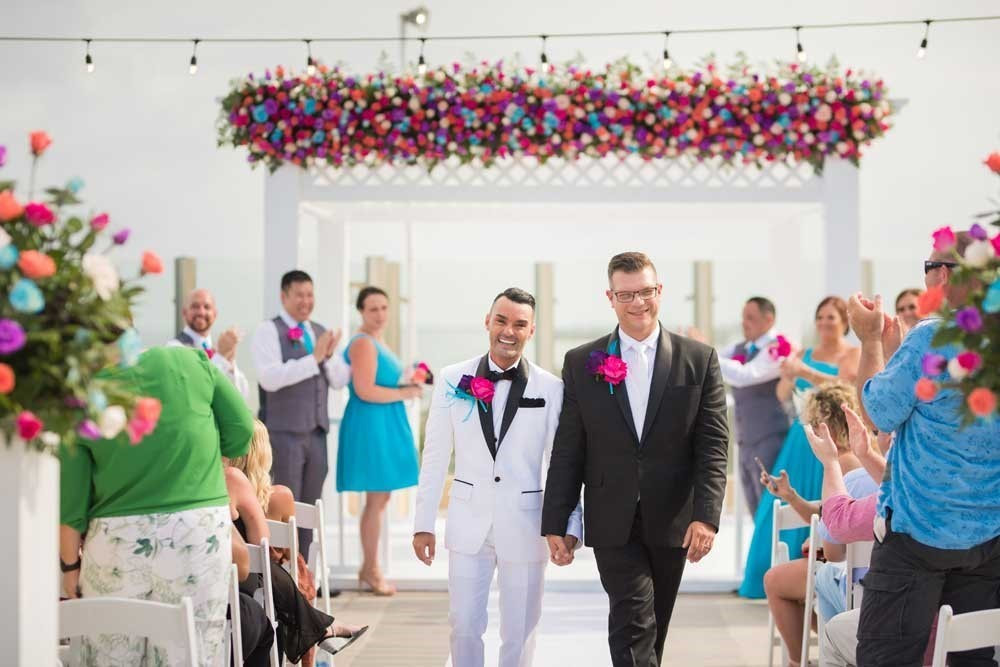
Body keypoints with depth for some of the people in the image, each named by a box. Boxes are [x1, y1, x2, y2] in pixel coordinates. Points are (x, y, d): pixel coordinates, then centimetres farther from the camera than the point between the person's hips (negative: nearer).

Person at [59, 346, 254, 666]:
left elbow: (70, 497, 0)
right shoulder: (189, 360, 0)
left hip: (120, 536, -1)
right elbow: (241, 432, 5)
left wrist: (70, 564, 9)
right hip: (203, 526, 1)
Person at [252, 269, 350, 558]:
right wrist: (313, 359, -21)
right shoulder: (269, 330, -4)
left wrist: (329, 355, -9)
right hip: (284, 433, -6)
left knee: (310, 508, 10)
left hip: (317, 432, 6)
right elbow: (269, 378, -18)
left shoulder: (321, 332, 14)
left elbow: (341, 380, 10)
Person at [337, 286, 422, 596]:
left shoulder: (378, 342, 17)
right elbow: (365, 391, -22)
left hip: (385, 426, 10)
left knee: (380, 498, 12)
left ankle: (369, 569, 19)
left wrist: (407, 384, 9)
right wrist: (404, 393, -11)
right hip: (370, 424, -10)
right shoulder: (363, 343, -14)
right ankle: (371, 571, 5)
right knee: (376, 499, -4)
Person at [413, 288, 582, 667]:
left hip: (524, 526, -1)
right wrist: (424, 523, 3)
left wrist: (570, 527, -10)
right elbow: (435, 457, 3)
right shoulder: (453, 380, -1)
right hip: (468, 523, 1)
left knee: (519, 632, 11)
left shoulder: (551, 389, -5)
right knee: (464, 626, 8)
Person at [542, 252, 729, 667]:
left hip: (672, 522, 1)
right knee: (634, 624, -10)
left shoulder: (699, 360, 1)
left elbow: (713, 445, -3)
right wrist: (555, 523, 0)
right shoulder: (581, 363, 2)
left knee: (652, 631, 13)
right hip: (613, 524, -1)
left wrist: (706, 516, -13)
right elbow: (567, 452, 3)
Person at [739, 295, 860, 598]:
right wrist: (787, 375, -12)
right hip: (803, 437, 5)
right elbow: (783, 395, 10)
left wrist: (806, 372, -27)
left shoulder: (852, 354, 1)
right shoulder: (804, 354, 15)